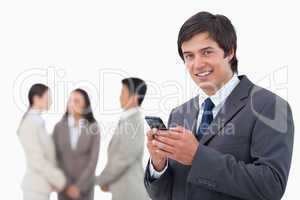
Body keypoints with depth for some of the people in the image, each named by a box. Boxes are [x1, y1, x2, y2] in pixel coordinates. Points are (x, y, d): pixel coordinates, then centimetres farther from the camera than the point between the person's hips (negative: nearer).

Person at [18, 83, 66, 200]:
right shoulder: (30, 124, -18)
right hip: (36, 187, -10)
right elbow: (37, 161, -22)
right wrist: (59, 180, -14)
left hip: (40, 185, 10)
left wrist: (56, 180, 7)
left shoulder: (37, 122, 12)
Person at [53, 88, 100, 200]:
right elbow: (56, 158, -5)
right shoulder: (59, 127, -4)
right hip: (65, 185, 1)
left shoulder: (93, 128, -8)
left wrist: (79, 186, -16)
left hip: (84, 185, -1)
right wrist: (67, 185, -14)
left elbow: (93, 160, -11)